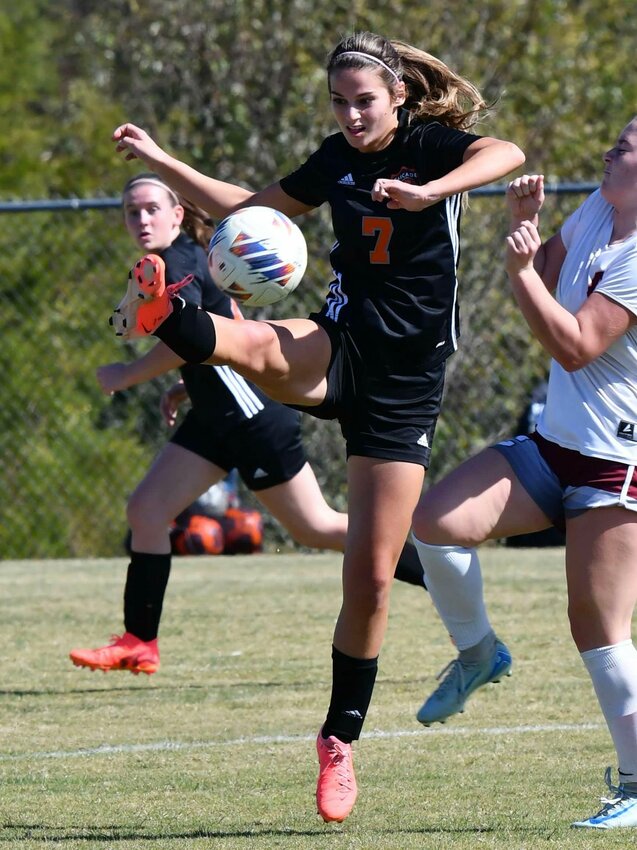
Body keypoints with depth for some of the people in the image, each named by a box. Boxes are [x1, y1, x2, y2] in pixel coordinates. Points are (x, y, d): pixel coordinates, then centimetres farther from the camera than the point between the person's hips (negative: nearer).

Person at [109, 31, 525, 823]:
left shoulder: (433, 146, -4)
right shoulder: (336, 161, 9)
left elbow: (506, 153, -26)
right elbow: (253, 207, 25)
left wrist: (430, 193, -42)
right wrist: (161, 161, 17)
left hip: (406, 380, -2)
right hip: (341, 347, 3)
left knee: (371, 573, -2)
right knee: (264, 347, -36)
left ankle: (340, 739, 11)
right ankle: (168, 318, -70)